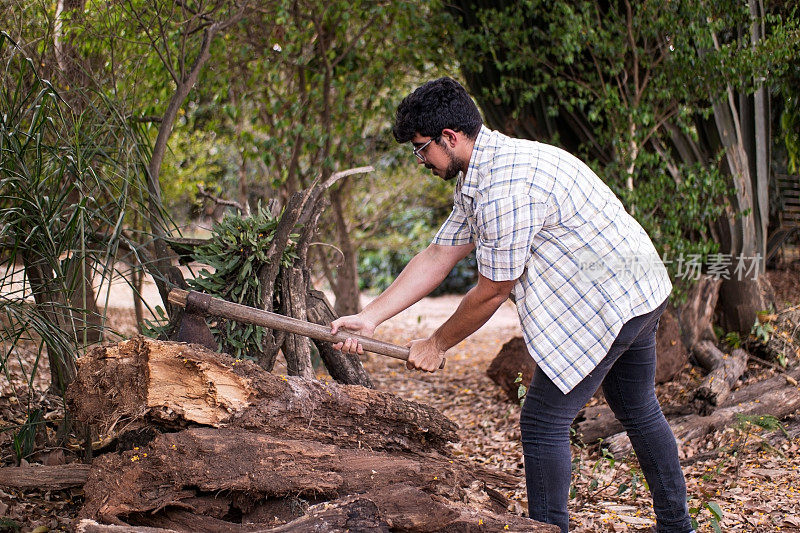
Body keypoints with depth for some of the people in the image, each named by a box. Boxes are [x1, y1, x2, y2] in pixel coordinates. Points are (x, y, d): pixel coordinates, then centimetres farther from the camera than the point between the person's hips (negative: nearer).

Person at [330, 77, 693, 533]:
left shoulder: (506, 188, -27)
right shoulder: (477, 178, 8)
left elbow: (493, 291, -20)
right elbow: (438, 257, 8)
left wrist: (437, 345, -5)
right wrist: (369, 317, 2)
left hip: (607, 302, -11)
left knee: (544, 423, -6)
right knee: (638, 411, 23)